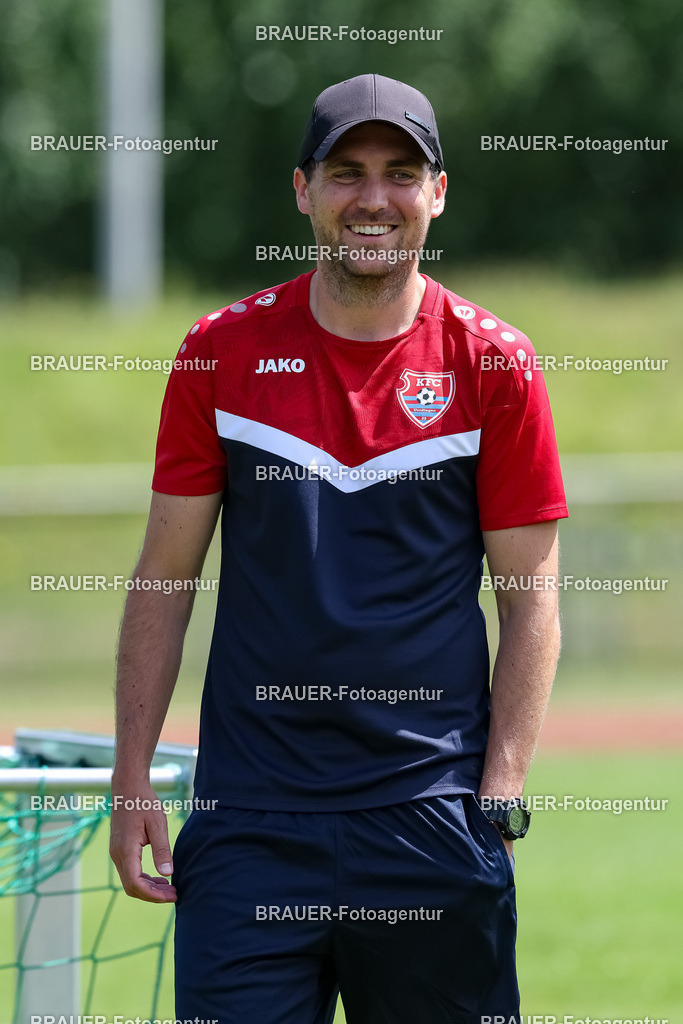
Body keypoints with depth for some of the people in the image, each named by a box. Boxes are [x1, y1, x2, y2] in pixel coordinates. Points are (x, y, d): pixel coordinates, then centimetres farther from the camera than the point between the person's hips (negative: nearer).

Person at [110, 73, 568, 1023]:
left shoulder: (494, 365, 2)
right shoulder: (223, 353, 5)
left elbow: (530, 597, 3)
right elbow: (164, 578, 8)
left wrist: (500, 799, -6)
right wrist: (132, 780, 2)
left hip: (431, 817, -1)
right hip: (249, 819, 1)